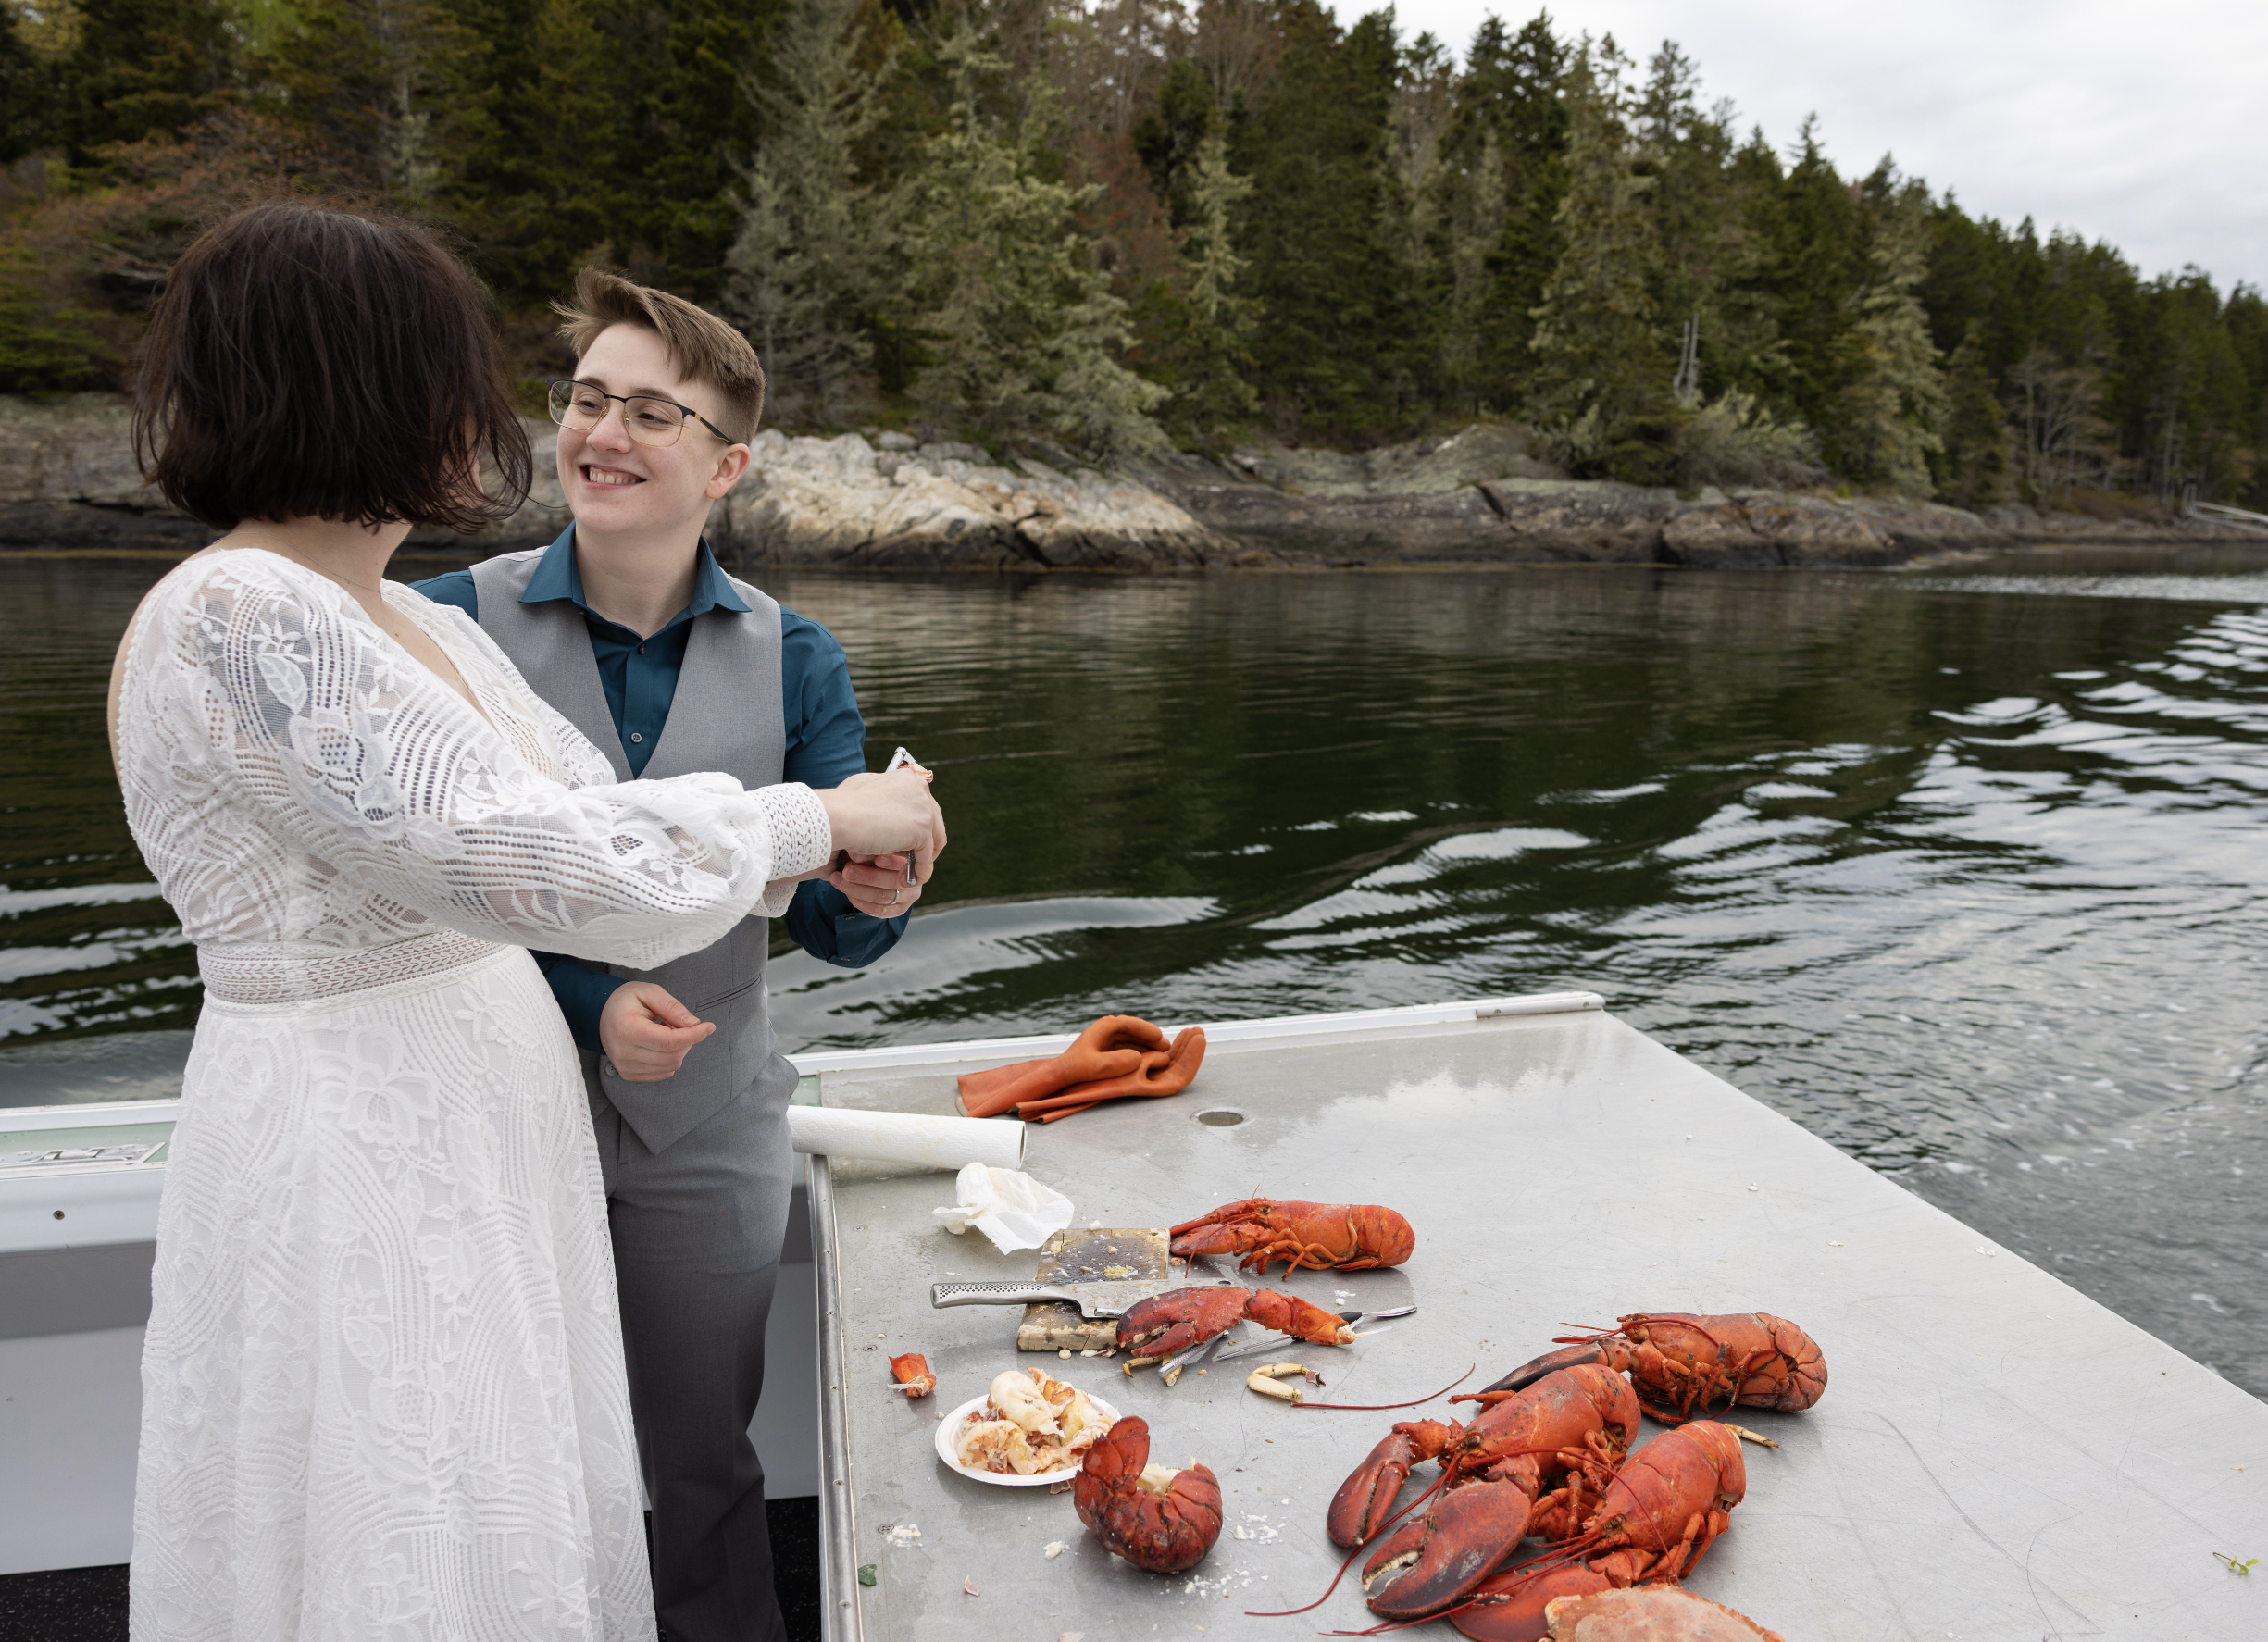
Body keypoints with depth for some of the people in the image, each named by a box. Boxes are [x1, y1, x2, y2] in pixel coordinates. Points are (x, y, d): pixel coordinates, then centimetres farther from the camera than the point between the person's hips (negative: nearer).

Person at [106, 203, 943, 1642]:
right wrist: (814, 817, -19)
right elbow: (500, 852, -28)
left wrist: (817, 856, -4)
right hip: (348, 1148, -8)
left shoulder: (422, 626, 8)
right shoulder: (231, 621, -20)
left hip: (478, 1130, 9)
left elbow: (576, 798, 11)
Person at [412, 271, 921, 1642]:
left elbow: (831, 928, -5)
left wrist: (876, 893, -28)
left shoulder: (792, 658, -3)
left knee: (704, 1465, 17)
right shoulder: (458, 622, -8)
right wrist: (581, 999, -22)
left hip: (709, 1126, 1)